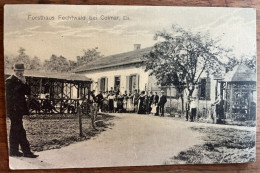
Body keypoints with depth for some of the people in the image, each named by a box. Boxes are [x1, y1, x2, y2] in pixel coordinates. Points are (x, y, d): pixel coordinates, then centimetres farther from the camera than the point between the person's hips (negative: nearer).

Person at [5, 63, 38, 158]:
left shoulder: (20, 81, 16)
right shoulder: (9, 81, -9)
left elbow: (28, 92, 9)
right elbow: (12, 94, -18)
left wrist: (24, 83, -5)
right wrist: (21, 83, -16)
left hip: (19, 109, 9)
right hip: (14, 110, -9)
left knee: (16, 130, 13)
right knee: (20, 131, -6)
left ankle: (13, 151, 22)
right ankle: (26, 151, -2)